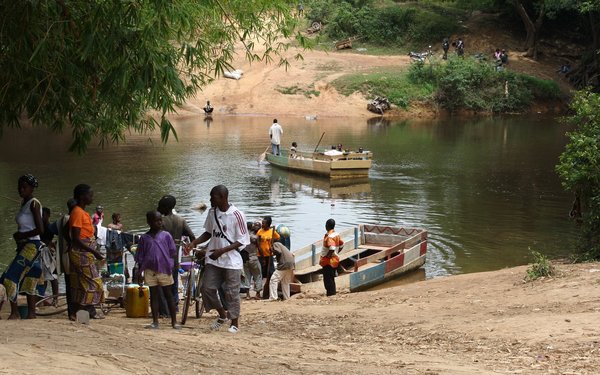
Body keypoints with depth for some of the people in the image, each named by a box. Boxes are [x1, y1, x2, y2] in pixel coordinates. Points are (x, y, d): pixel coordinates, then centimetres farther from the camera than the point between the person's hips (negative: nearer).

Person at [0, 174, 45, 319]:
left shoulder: (34, 203, -12)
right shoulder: (24, 203, 15)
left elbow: (40, 229, -18)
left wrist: (21, 235, -11)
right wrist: (18, 236, 5)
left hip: (31, 245, -9)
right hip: (24, 245, 9)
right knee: (29, 280, 9)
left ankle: (14, 312, -7)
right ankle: (31, 314, 11)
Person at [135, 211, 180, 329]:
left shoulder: (166, 235, 2)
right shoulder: (144, 238, 4)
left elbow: (173, 253, 5)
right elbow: (140, 257, 8)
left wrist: (170, 266, -5)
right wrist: (140, 273, 4)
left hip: (164, 269, -1)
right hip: (150, 270, 1)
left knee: (168, 294, 4)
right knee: (153, 295, 7)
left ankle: (174, 321, 7)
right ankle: (155, 321, 12)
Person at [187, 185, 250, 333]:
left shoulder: (237, 215, -14)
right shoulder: (212, 212, 3)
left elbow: (241, 241, -11)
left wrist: (222, 251, -20)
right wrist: (194, 242, 0)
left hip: (232, 261, -5)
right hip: (213, 259, 5)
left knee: (232, 292, 0)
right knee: (207, 287, 1)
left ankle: (235, 323, 16)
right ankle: (222, 315, 23)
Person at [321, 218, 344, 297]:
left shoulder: (329, 236, -20)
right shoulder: (336, 234, 8)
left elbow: (332, 248, -30)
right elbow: (341, 244, 16)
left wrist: (327, 256, -19)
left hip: (328, 261, -9)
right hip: (334, 259, 9)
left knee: (328, 279, -4)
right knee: (331, 279, 17)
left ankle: (330, 294, -3)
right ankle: (332, 293, 23)